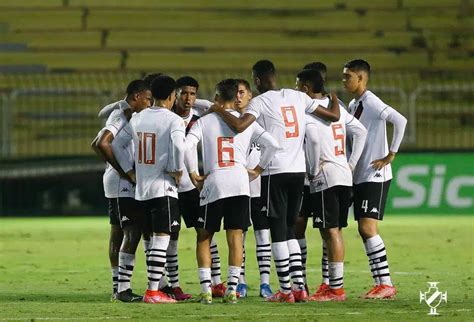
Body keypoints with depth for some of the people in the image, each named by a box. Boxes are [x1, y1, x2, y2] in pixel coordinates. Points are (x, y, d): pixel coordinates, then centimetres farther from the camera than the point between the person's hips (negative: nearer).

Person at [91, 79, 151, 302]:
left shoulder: (127, 115, 16)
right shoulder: (122, 115, -14)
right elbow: (101, 144, -24)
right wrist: (122, 170, -18)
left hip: (122, 183, 11)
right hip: (123, 183, -11)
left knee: (118, 233, 12)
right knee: (132, 232, -13)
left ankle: (117, 287, 16)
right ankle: (123, 289, -17)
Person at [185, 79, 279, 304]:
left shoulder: (204, 121, 5)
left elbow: (187, 145, -9)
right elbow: (272, 144, 2)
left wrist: (193, 174, 0)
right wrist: (258, 169, 10)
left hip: (213, 183, -1)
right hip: (240, 182, 1)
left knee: (204, 236, 11)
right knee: (235, 237, 4)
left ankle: (206, 288, 3)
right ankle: (232, 289, -1)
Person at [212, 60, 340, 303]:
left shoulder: (261, 101, -6)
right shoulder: (298, 97, 10)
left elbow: (239, 126, -22)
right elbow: (333, 115, 14)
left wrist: (218, 110, -5)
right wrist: (334, 98, 36)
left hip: (275, 172, -6)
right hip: (299, 171, 6)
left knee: (278, 230, 1)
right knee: (289, 229, 16)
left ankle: (285, 290, 0)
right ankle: (299, 287, 9)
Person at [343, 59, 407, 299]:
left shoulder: (371, 103, -14)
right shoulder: (353, 105, 14)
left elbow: (400, 121, -26)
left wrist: (390, 155, -21)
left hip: (375, 176, -9)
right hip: (360, 177, 9)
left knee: (367, 227, -14)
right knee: (364, 230, 6)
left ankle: (386, 284, -11)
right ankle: (381, 283, 8)